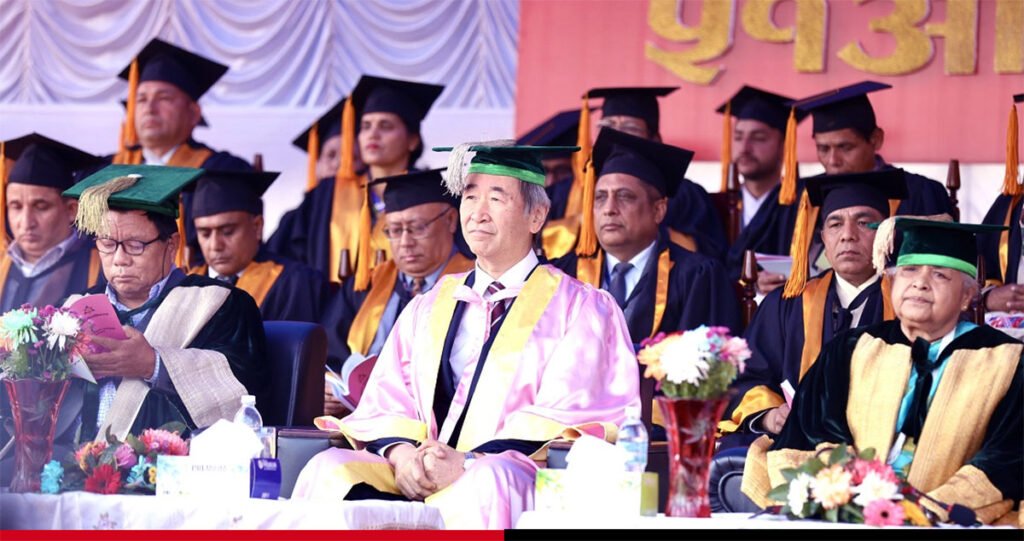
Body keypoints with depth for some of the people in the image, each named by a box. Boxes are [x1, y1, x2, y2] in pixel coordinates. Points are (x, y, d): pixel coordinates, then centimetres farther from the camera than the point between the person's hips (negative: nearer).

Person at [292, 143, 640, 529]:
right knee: (329, 468, -26)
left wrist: (469, 463, -19)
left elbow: (567, 414, -4)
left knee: (486, 482, -40)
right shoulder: (428, 309, 25)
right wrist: (401, 453, -10)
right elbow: (386, 399, 16)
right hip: (417, 477, 4)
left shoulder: (581, 309, 9)